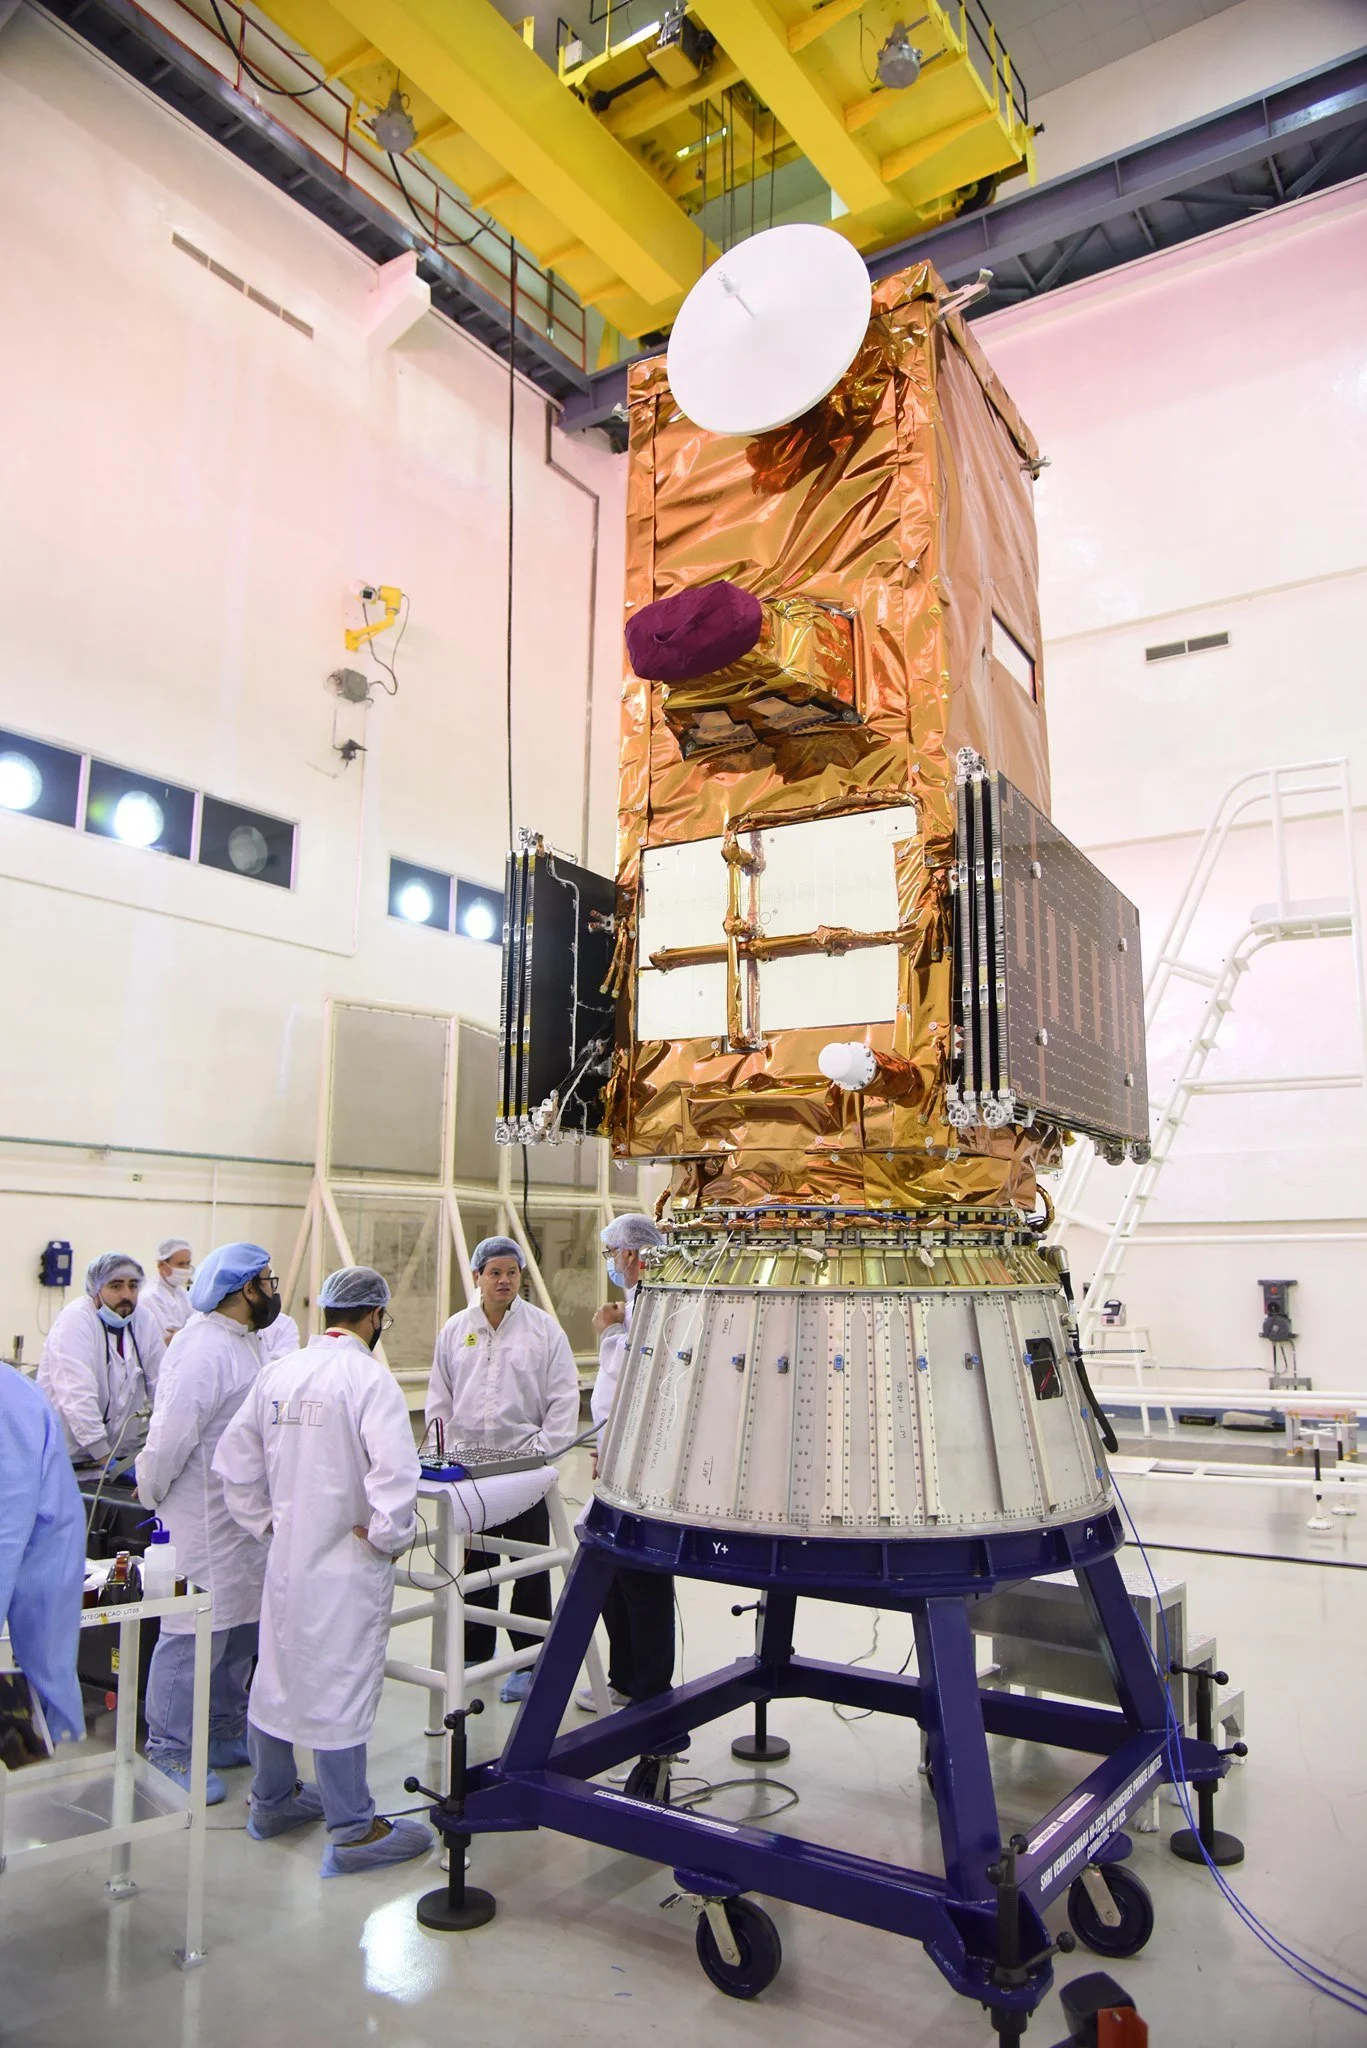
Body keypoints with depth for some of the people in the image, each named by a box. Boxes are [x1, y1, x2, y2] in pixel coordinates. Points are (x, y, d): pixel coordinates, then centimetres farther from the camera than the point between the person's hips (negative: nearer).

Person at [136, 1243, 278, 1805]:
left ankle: (225, 1734, 32)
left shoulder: (245, 1341, 12)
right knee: (195, 1633, 0)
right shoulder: (204, 1348, -22)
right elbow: (172, 1431, -23)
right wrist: (151, 1492, -9)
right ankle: (168, 1754, 15)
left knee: (241, 1628, 18)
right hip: (204, 1520, -10)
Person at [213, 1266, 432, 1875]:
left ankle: (272, 1799, 39)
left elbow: (235, 1458, 8)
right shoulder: (368, 1377, -19)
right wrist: (390, 1537, -13)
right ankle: (353, 1832, 16)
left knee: (277, 1677, 20)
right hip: (347, 1560, -7)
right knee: (341, 1689, 3)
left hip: (286, 1553, 7)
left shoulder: (277, 1372, 1)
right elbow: (394, 1470, -28)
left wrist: (266, 1521, 13)